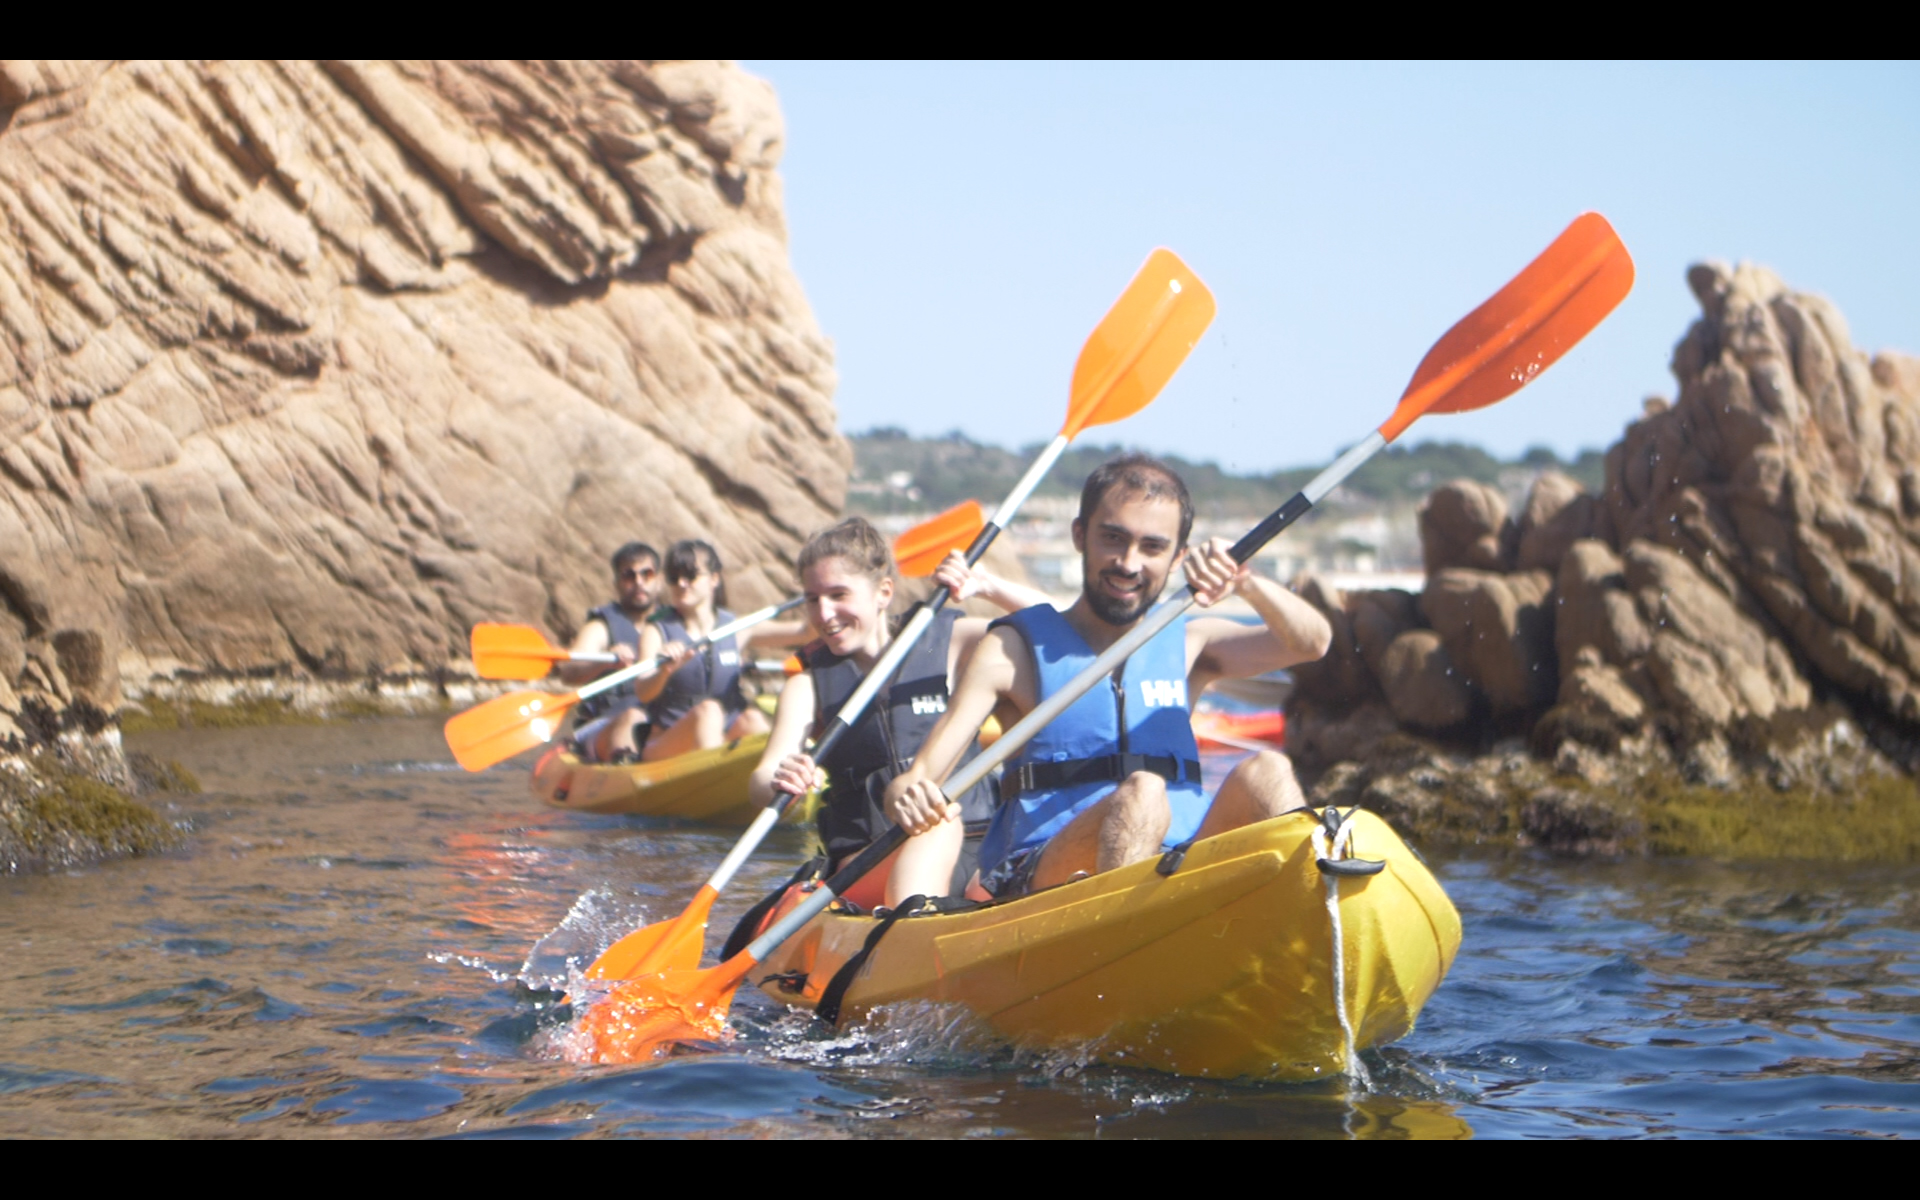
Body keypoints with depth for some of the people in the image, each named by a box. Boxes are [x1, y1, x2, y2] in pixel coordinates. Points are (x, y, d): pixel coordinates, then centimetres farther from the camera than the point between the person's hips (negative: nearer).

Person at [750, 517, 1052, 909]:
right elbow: (761, 783, -5)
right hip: (863, 866, -1)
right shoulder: (807, 688, 10)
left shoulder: (949, 643, 10)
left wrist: (985, 585, -9)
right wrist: (780, 783, -29)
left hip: (969, 851, 1)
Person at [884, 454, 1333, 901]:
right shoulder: (1015, 650, 7)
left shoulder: (1187, 645, 19)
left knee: (1265, 771, -22)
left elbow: (1311, 643, 3)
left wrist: (1247, 584, -15)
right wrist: (909, 799, -27)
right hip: (1038, 878, -3)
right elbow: (914, 781, -3)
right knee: (1142, 794, -32)